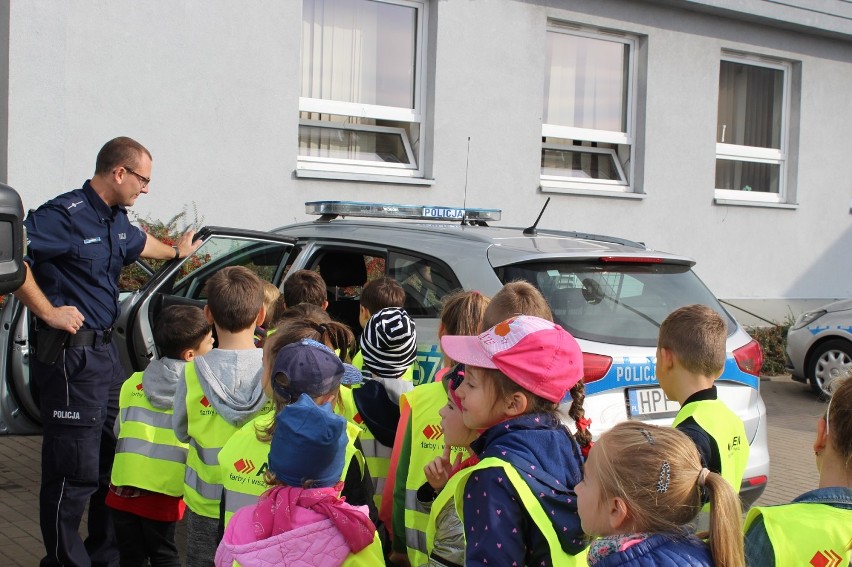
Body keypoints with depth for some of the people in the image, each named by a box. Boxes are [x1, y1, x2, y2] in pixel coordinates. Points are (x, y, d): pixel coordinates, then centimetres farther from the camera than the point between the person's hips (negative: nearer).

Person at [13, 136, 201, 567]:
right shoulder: (65, 215, -16)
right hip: (69, 354, -10)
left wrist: (176, 252, 54)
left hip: (104, 349, 10)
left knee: (114, 459, 17)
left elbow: (138, 242, 37)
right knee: (74, 470, -5)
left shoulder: (116, 220, 14)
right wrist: (48, 312, -22)